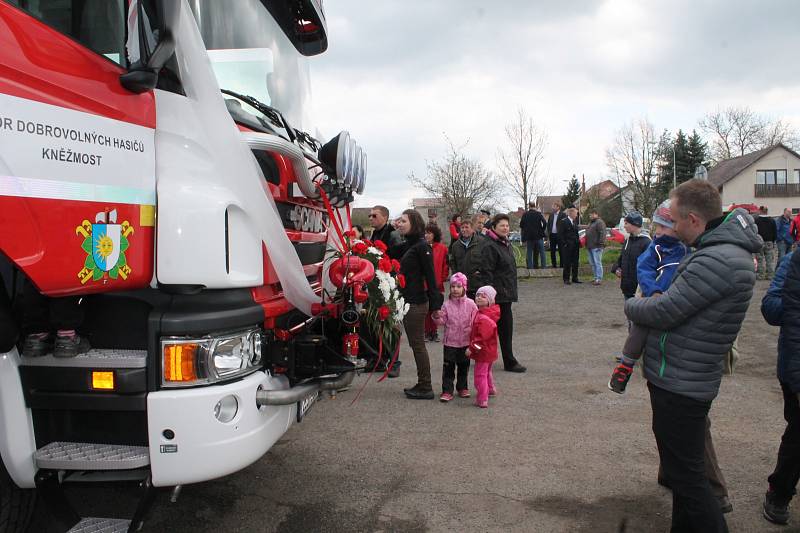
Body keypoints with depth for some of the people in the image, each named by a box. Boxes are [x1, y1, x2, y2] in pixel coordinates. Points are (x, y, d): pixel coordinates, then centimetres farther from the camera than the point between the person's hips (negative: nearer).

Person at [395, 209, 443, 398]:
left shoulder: (422, 246, -13)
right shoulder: (405, 246, 13)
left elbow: (430, 276, -16)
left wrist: (436, 305, -17)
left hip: (417, 303, -9)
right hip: (407, 301, 9)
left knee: (418, 344, -2)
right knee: (415, 344, 14)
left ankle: (425, 388, 7)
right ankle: (422, 385, 23)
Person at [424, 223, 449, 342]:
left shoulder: (442, 248, 1)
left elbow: (445, 266, 4)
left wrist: (442, 280, -1)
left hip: (437, 285, 1)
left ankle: (434, 332, 19)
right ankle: (427, 332, 14)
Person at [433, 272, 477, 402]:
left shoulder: (470, 304, -2)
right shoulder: (447, 304, -2)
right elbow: (443, 321, -3)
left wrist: (470, 329, -16)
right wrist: (437, 317, -22)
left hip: (465, 342, 1)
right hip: (450, 341, -1)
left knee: (464, 366, 14)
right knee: (448, 367, 1)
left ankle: (462, 388, 29)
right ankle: (447, 391, 6)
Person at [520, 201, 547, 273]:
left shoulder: (525, 214, -1)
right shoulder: (539, 213, -3)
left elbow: (521, 225, -2)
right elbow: (545, 223, -12)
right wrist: (542, 230, 2)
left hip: (528, 236, 1)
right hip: (538, 236, -1)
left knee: (529, 254, 6)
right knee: (542, 253, 6)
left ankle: (530, 269, 5)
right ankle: (544, 267, 3)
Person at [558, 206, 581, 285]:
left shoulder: (575, 221, 15)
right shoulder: (563, 221, -7)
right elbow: (560, 234, -11)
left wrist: (578, 242, 10)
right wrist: (564, 243, -15)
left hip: (575, 245, 7)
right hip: (567, 246, -7)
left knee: (575, 262, 9)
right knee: (567, 263, -2)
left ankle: (574, 278, 17)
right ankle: (566, 279, 4)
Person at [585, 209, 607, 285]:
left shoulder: (599, 222, -10)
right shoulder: (591, 223, 21)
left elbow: (602, 233, -19)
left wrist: (600, 243, -23)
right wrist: (586, 244, 20)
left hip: (596, 247, -10)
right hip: (590, 246, 10)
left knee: (597, 263, -8)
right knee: (592, 263, 13)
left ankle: (599, 279, -5)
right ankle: (596, 277, 21)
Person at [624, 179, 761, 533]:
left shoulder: (718, 261, -27)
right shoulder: (726, 247, 8)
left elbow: (662, 313, -23)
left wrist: (631, 305, -3)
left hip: (679, 385, -11)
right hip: (681, 380, 11)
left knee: (687, 476, 2)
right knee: (683, 467, 25)